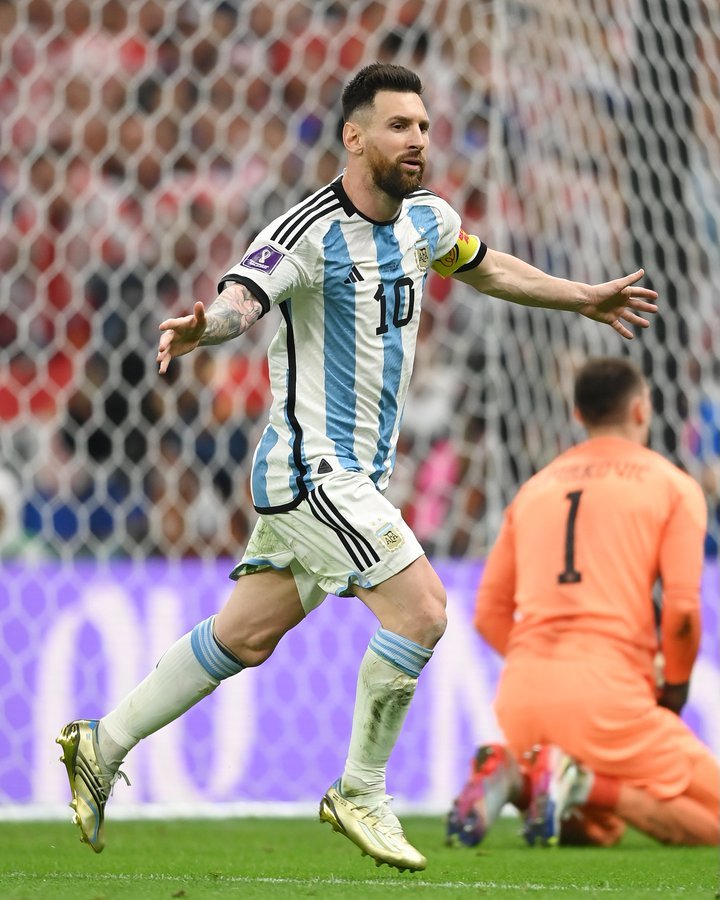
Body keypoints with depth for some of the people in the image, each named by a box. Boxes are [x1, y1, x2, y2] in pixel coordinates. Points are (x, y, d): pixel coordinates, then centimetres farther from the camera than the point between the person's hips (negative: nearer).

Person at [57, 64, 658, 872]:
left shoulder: (426, 219, 6)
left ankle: (102, 744, 24)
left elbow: (483, 267, 28)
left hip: (355, 476, 8)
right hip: (311, 467, -8)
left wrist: (585, 299, 33)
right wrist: (201, 327, -57)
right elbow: (240, 298, -34)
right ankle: (360, 795, -1)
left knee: (244, 638, 12)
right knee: (420, 608, -16)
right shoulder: (310, 232, -19)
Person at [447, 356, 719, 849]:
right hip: (608, 694, -6)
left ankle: (510, 776, -4)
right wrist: (674, 687, 10)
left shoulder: (535, 488, 22)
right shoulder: (673, 485, 6)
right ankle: (582, 783, -17)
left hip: (521, 697, 6)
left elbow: (490, 614, 18)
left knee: (598, 828, 27)